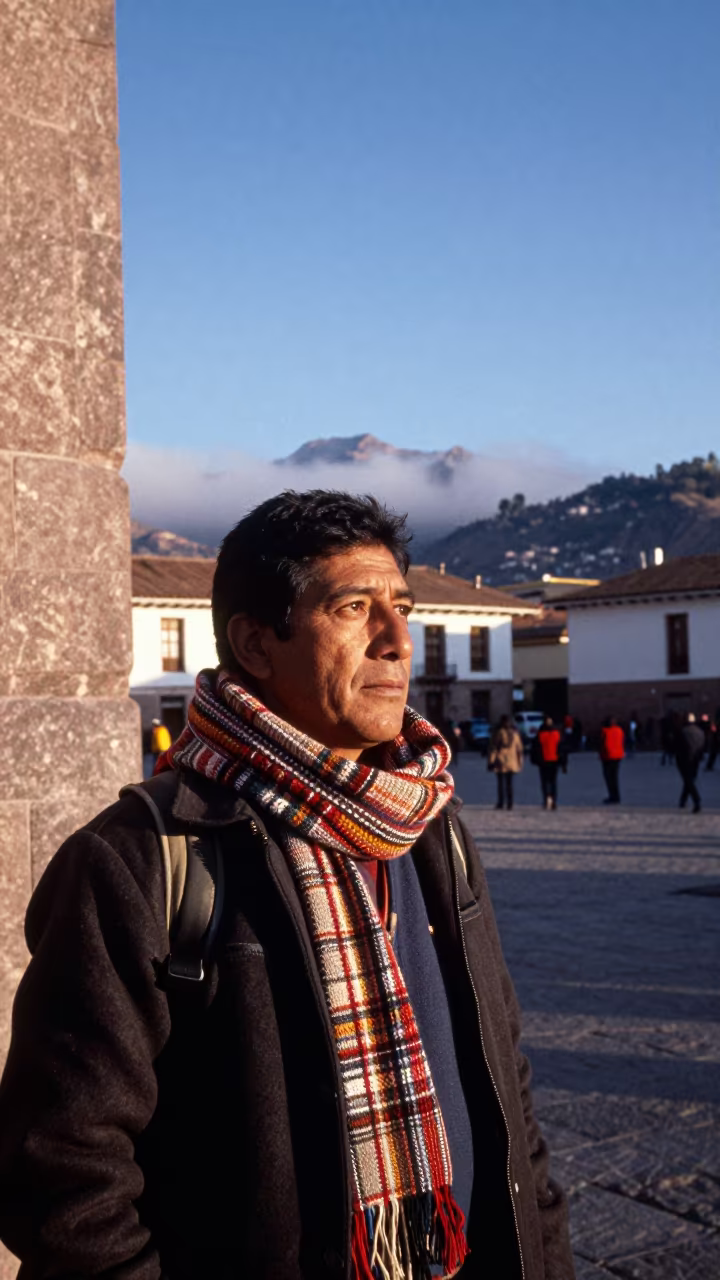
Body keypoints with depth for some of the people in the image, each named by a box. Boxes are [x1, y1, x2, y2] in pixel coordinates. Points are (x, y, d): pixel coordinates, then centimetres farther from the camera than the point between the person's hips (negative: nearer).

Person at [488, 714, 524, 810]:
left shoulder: (498, 733, -6)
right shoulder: (515, 733, 6)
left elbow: (493, 748, -6)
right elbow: (519, 749, 11)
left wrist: (490, 761, -1)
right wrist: (520, 762, 18)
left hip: (500, 762, -3)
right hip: (512, 763, 3)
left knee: (501, 783, 2)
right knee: (509, 783, 7)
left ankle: (501, 803, -1)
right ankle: (509, 804, 2)